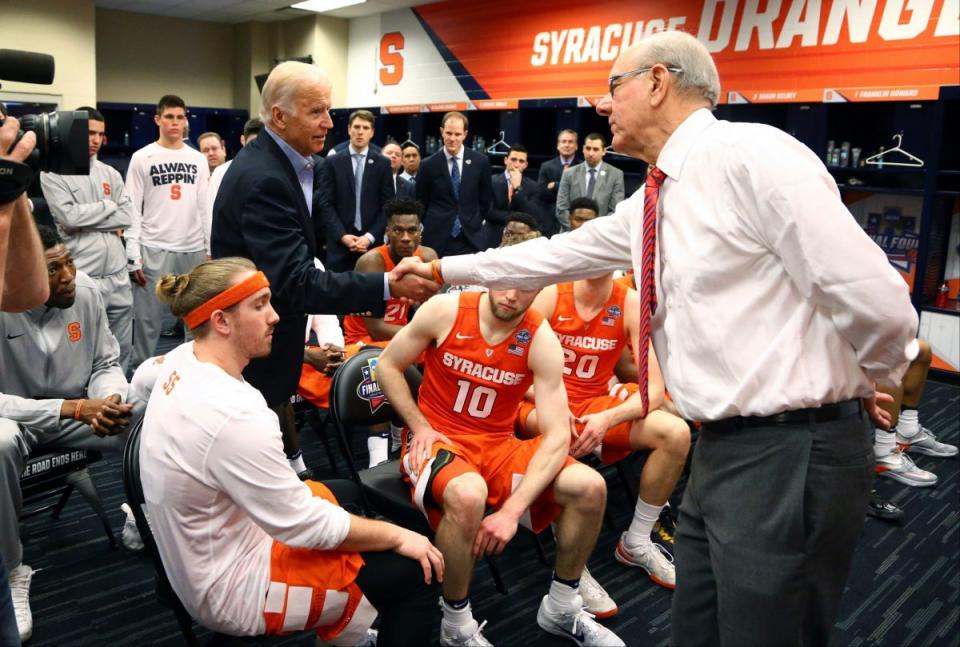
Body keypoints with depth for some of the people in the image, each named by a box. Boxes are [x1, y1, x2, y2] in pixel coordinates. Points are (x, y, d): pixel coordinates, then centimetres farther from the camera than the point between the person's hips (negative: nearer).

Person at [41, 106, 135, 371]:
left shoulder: (111, 173, 13)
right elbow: (69, 216, -14)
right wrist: (108, 205, -1)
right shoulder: (53, 174, -2)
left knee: (123, 346, 12)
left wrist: (86, 222, -6)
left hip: (117, 272, 5)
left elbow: (127, 216, 4)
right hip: (82, 276, -5)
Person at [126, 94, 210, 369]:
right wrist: (133, 255, -9)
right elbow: (133, 209, -2)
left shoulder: (198, 159, 11)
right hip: (154, 249, -3)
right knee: (148, 318, -1)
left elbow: (205, 207, 12)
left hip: (194, 249, 3)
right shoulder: (142, 158, 1)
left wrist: (211, 249, 5)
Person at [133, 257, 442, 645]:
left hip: (205, 552, 10)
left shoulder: (181, 359, -7)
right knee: (412, 570, -6)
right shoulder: (234, 416, -35)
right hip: (233, 588, -9)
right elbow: (305, 525, -25)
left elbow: (141, 379, 20)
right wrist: (397, 536, -13)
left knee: (346, 493, 25)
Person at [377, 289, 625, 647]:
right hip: (437, 439, -2)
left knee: (590, 487, -17)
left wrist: (512, 509, -27)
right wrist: (419, 426, -11)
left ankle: (561, 608, 9)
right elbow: (387, 366, 1)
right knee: (469, 496, -38)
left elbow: (557, 436, -17)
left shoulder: (541, 340, -13)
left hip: (498, 445, 3)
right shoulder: (445, 310, -14)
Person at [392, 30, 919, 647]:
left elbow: (877, 301, -20)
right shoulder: (649, 202, 12)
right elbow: (556, 254, 22)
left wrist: (864, 385, 0)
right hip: (722, 450, 9)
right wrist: (441, 269, 26)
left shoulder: (751, 156, -17)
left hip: (790, 455, -9)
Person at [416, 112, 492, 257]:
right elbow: (421, 202, 9)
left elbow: (486, 198, 12)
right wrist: (432, 226, 9)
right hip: (437, 238, -1)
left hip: (471, 238, 1)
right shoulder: (428, 165, -1)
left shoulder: (480, 161, 2)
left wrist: (476, 223, 13)